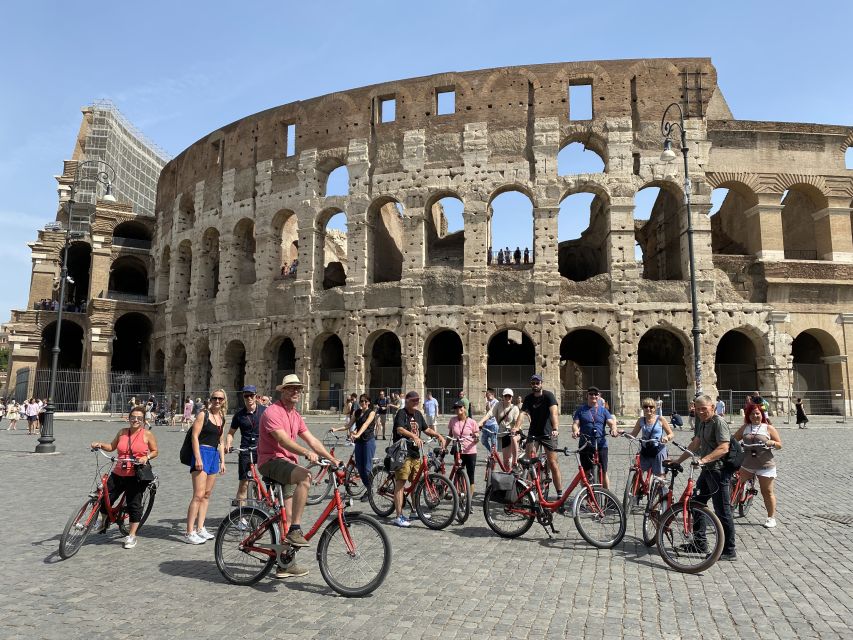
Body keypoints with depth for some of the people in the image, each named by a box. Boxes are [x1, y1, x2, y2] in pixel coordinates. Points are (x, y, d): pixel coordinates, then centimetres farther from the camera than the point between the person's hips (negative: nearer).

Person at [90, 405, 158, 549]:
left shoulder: (147, 435, -2)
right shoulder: (122, 432, 8)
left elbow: (155, 451, 4)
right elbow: (112, 446, 20)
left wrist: (146, 457, -15)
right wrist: (100, 445, 3)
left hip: (136, 476, -4)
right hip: (118, 474, 4)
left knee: (134, 505, 0)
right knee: (105, 498, 3)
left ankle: (131, 536, 14)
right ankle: (104, 522, 37)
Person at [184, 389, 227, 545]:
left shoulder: (222, 418, 14)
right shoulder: (203, 415, -5)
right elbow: (194, 436, -11)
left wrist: (222, 461, 17)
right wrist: (198, 458, -18)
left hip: (215, 455, 7)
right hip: (202, 453, -7)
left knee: (207, 494, 10)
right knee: (198, 495, -11)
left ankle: (200, 529, 17)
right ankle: (189, 533, -6)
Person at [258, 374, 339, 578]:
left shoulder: (295, 416, 16)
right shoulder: (273, 412, -12)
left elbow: (312, 440, 13)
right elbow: (283, 440, -26)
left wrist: (333, 459, 4)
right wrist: (306, 452, -40)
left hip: (288, 463, 9)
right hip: (272, 461, -9)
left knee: (288, 516, 9)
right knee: (305, 476, -35)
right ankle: (295, 529, -30)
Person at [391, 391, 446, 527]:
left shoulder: (418, 414, 15)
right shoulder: (401, 413, -9)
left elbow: (426, 429, 23)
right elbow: (400, 429, -25)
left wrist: (439, 435, 9)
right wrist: (414, 436, -40)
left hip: (415, 453, 8)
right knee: (400, 483, -7)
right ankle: (399, 517, -5)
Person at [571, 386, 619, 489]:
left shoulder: (603, 410, 12)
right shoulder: (581, 410, 9)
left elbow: (611, 422, -1)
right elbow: (575, 423, -1)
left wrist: (613, 429, -25)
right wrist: (575, 431, -24)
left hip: (601, 445, 1)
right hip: (585, 445, 0)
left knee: (603, 472, 3)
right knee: (586, 472, 3)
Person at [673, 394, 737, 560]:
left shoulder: (719, 422, -15)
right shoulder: (702, 423, 14)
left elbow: (723, 448, -25)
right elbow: (694, 445, 19)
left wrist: (703, 460, -34)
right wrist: (678, 461, 17)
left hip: (719, 471, -10)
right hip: (707, 471, 10)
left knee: (722, 511, -4)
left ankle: (729, 551, 5)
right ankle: (699, 542, 27)